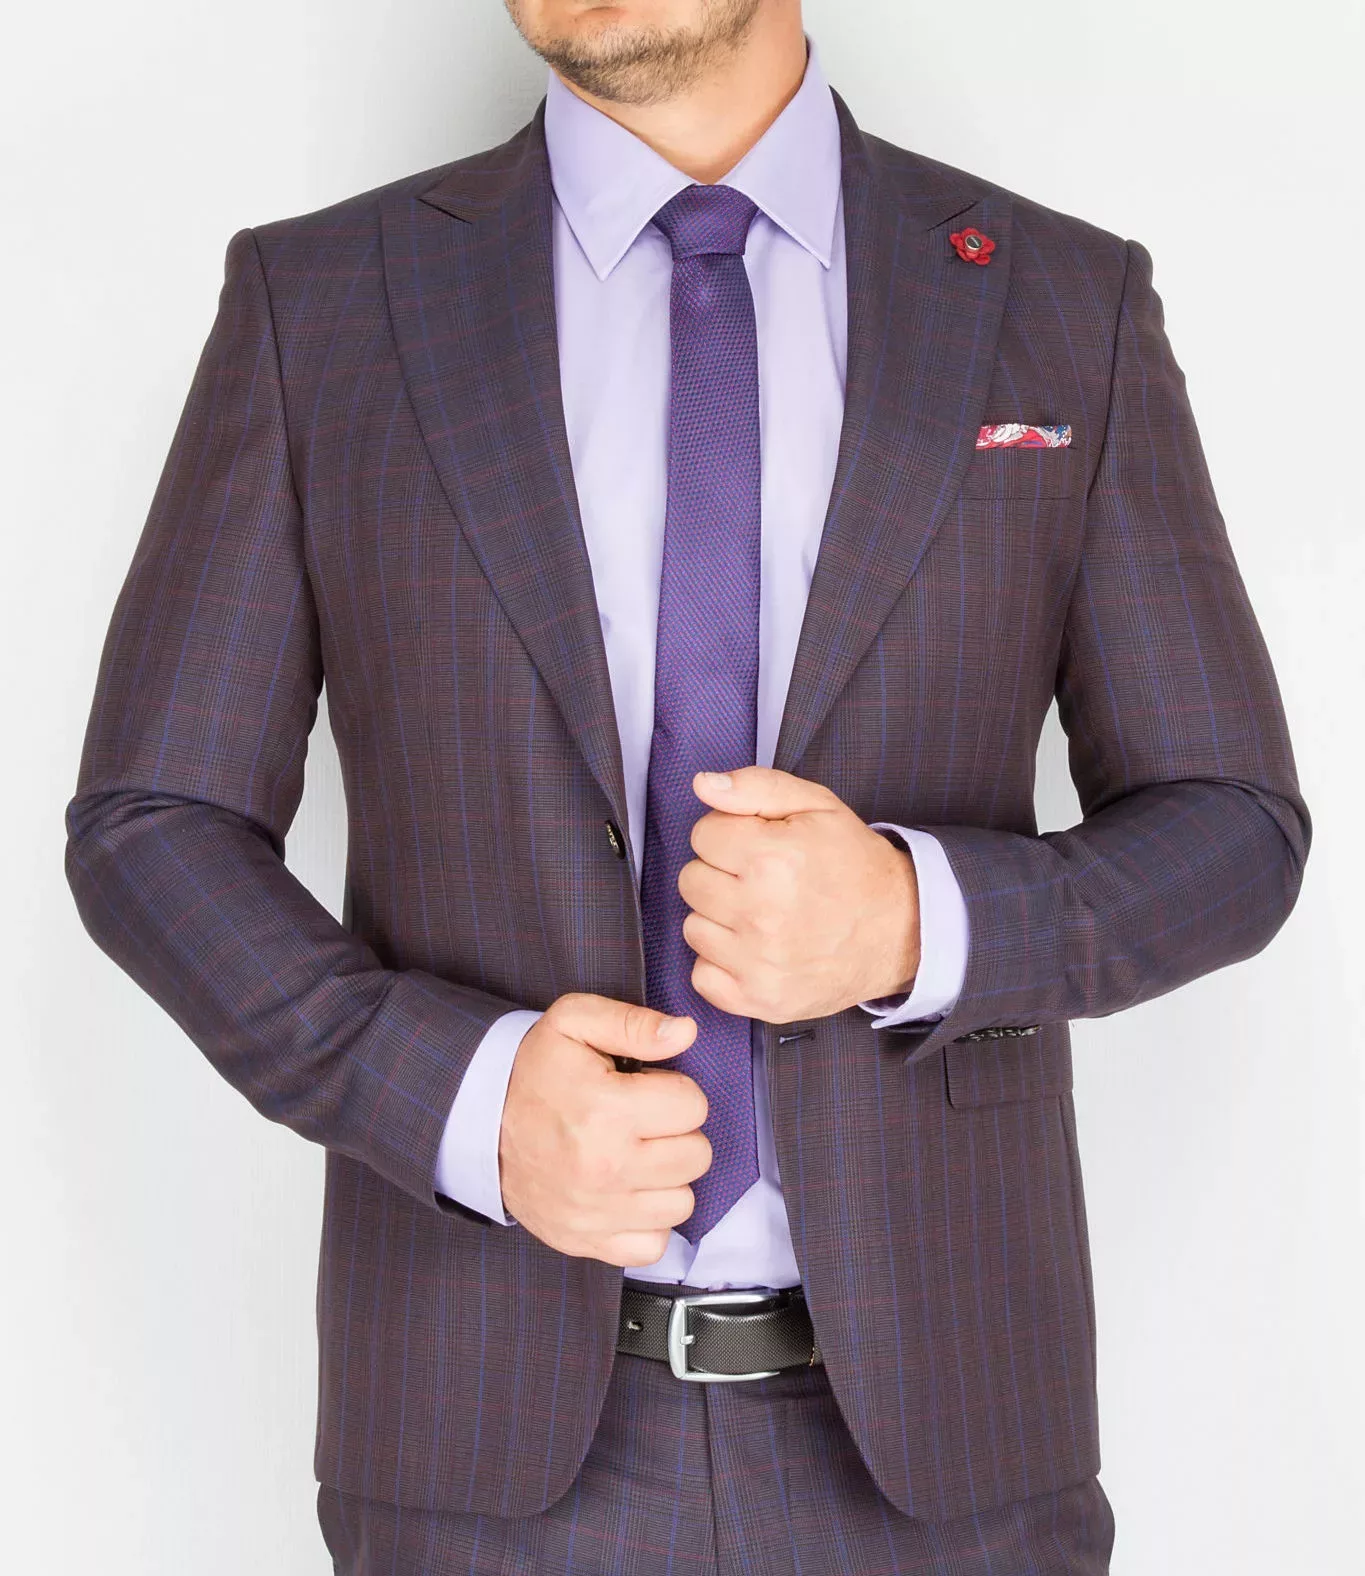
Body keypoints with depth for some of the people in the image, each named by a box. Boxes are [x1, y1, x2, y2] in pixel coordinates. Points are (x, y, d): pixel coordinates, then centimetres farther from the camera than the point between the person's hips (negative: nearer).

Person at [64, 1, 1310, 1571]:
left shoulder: (1068, 306, -1)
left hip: (926, 1407, 1)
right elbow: (152, 835, 0)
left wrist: (912, 925, -19)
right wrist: (469, 1099, -18)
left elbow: (1226, 841, 2)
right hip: (498, 1409, 0)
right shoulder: (315, 304, -2)